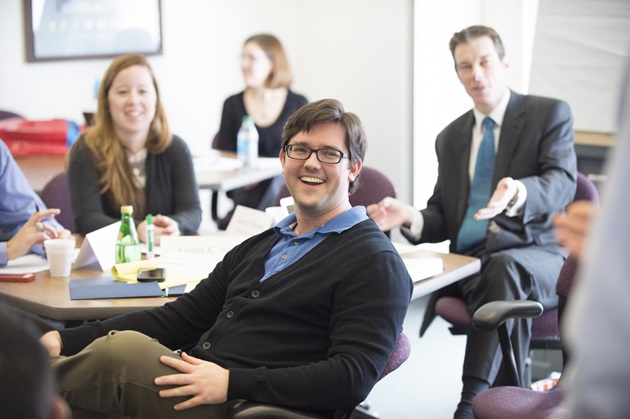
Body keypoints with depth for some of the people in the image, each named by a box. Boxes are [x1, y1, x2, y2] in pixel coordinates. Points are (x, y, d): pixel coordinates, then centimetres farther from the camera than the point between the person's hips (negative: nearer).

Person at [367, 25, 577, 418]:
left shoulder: (551, 114, 4)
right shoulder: (451, 137, 18)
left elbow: (562, 183, -11)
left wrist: (518, 193, -35)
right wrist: (410, 217, -8)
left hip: (534, 256, -3)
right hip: (466, 263, 4)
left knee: (504, 269, -38)